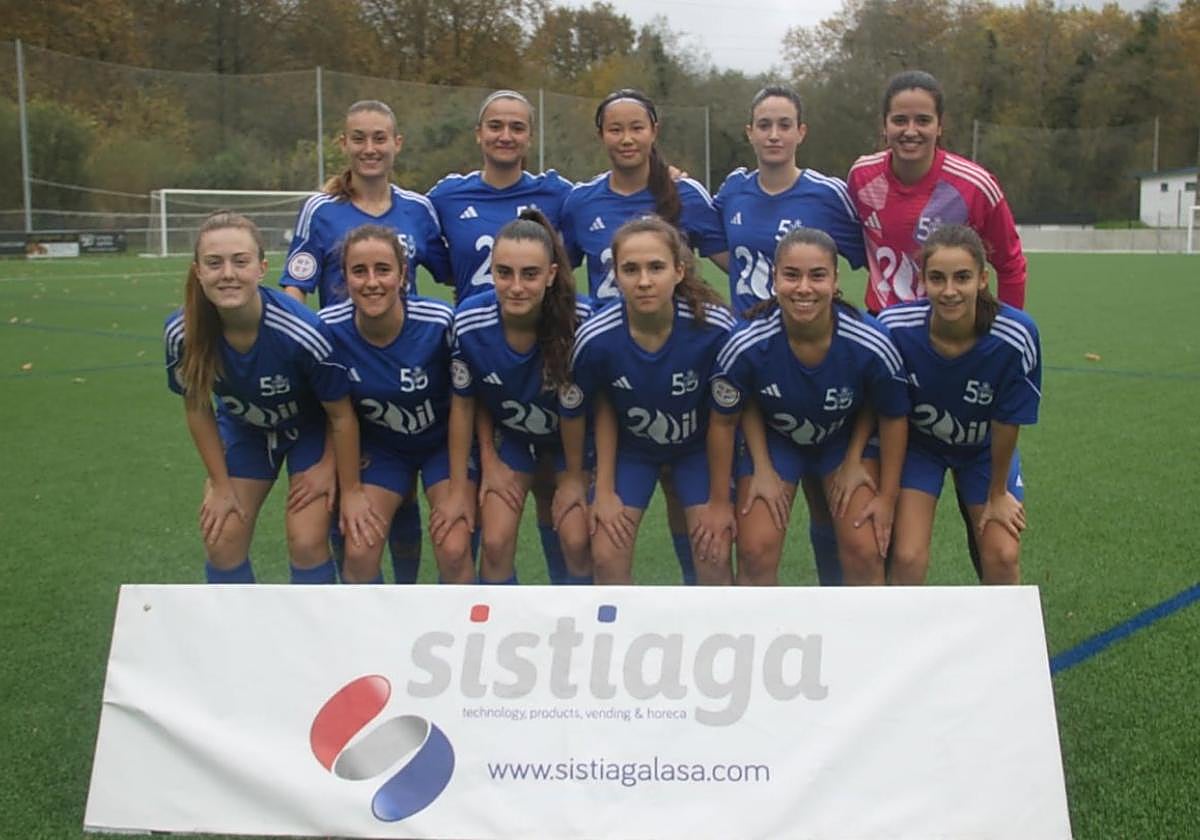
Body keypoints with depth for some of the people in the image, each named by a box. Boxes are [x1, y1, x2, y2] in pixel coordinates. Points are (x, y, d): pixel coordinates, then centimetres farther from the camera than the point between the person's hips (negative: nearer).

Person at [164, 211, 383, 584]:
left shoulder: (303, 333, -38)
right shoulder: (181, 333, -28)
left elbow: (341, 415, -21)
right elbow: (198, 408, -8)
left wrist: (351, 490, -11)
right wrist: (221, 485, -2)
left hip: (309, 428, -3)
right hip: (244, 428, 3)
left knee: (307, 542, -10)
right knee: (222, 541, -1)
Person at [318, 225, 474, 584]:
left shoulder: (439, 321, -28)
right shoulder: (329, 328, -22)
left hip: (444, 442, -2)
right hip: (380, 448, 2)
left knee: (453, 550, -16)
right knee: (358, 551, -11)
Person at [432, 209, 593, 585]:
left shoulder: (581, 321, -34)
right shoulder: (469, 322, -30)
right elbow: (465, 402, -12)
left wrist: (576, 478, -9)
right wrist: (459, 489, -5)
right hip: (508, 434, 1)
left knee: (577, 541, -9)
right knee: (496, 542, -6)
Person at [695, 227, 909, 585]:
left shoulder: (871, 344, -32)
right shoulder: (746, 345, -32)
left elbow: (893, 418, -12)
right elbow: (724, 421, -14)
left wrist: (887, 497, -6)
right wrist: (718, 501, -6)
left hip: (848, 437, 0)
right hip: (772, 438, 0)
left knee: (864, 550, -9)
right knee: (756, 551, -9)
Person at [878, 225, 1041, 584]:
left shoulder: (1015, 336, -32)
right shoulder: (895, 326, -31)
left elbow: (1007, 423, -18)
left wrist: (997, 494, -5)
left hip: (985, 448, 1)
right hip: (916, 443, 0)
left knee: (1003, 556, -4)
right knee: (907, 557, -11)